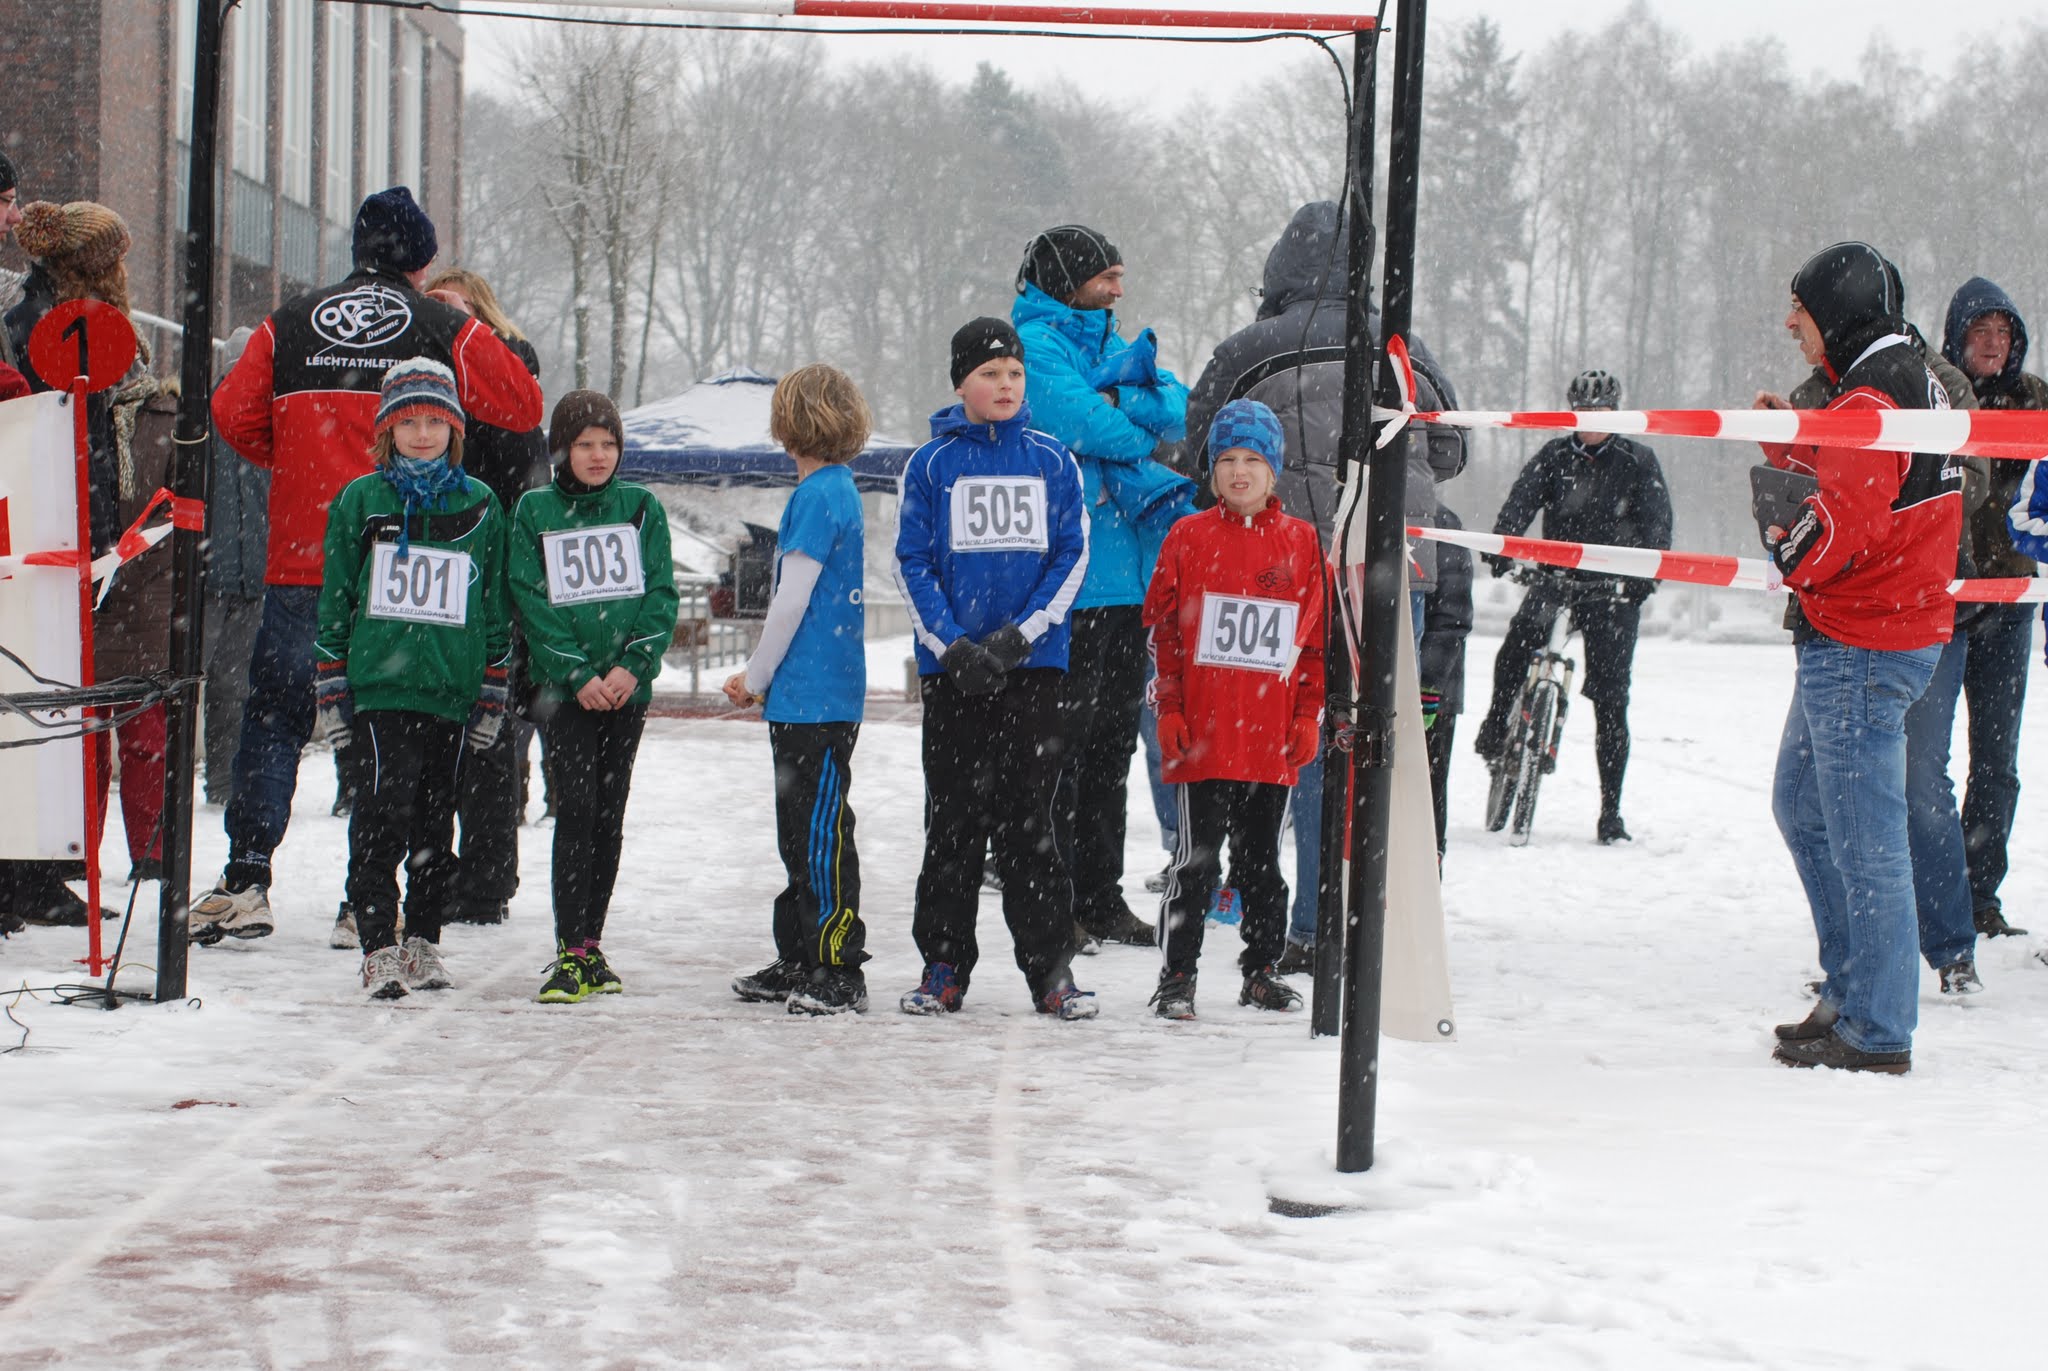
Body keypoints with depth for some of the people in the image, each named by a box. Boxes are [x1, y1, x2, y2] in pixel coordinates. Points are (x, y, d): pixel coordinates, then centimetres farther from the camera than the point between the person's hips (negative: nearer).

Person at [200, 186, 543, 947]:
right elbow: (522, 406, 4)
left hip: (299, 559, 1)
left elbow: (232, 411, 2)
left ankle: (246, 878, 2)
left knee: (275, 712, 8)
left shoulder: (289, 324, 7)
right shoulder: (446, 329, 2)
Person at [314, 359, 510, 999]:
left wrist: (493, 695, 10)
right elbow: (335, 597, 8)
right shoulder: (361, 500, 6)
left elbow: (495, 607, 14)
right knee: (385, 813, -11)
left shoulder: (481, 506, 10)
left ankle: (423, 940, 20)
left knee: (437, 822, 7)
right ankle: (379, 947, -5)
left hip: (452, 691, 2)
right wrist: (329, 689, 3)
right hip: (379, 686, -2)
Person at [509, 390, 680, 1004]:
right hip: (562, 686, -3)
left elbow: (662, 593, 2)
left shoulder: (642, 508, 8)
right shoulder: (534, 512, 3)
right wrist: (579, 675, -12)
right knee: (577, 807, -12)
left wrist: (632, 664, -11)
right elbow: (532, 602, -3)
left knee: (610, 814, 6)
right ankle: (572, 953, -12)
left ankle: (591, 944, 15)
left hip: (627, 685, 3)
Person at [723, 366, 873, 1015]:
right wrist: (760, 676, 17)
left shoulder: (817, 494, -14)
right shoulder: (840, 490, 15)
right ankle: (798, 961, 23)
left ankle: (840, 973, -4)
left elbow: (793, 600, -15)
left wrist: (755, 679, -5)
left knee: (821, 832, -7)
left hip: (813, 695, -10)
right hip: (810, 696, 10)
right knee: (798, 830, 15)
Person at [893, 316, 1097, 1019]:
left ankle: (1050, 966, 5)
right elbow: (912, 564, 0)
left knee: (1027, 817, -1)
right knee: (953, 817, 3)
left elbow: (1072, 556, 3)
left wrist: (1019, 636, -10)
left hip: (1033, 663, 0)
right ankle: (944, 966, 11)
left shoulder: (1053, 462, 6)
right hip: (950, 666, 0)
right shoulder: (930, 465, 3)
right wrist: (954, 648, -12)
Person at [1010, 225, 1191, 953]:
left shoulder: (1110, 344, 19)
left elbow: (1179, 407, 5)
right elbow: (1079, 423, -20)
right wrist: (1145, 426, -2)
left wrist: (1116, 403, -14)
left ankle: (1099, 894, 19)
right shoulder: (1036, 343, -7)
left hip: (1125, 571, 9)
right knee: (1064, 735, -5)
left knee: (1113, 734, 12)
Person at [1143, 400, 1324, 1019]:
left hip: (1273, 740, 2)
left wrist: (1309, 716, 2)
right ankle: (1177, 975, 7)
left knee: (1262, 861, 12)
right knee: (1197, 861, -1)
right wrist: (1168, 710, -3)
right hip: (1202, 736, -2)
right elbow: (1162, 630, 3)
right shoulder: (1189, 538, 2)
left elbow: (1321, 640, 8)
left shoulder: (1304, 543, 5)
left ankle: (1261, 969, 23)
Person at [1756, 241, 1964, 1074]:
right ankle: (1851, 995, 26)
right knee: (1801, 806, 21)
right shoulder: (1911, 381, 15)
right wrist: (1792, 441, 12)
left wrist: (1792, 557, -9)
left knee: (1862, 839, -7)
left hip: (1861, 646, -11)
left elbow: (1849, 517, -27)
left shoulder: (1870, 400, -18)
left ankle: (1876, 1034, -3)